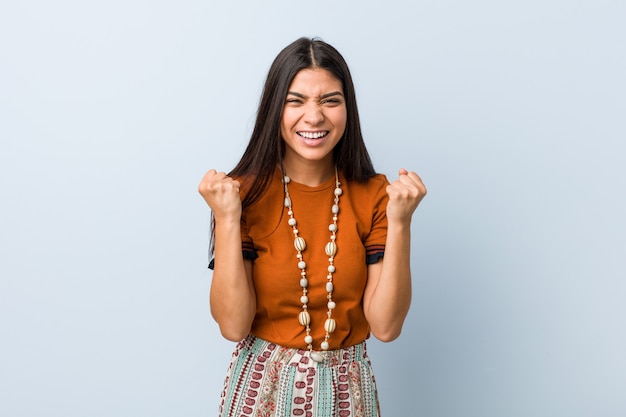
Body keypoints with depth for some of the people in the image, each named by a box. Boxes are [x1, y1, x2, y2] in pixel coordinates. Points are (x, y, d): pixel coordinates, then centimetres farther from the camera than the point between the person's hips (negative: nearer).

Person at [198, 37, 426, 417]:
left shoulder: (374, 195, -8)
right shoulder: (245, 193, -11)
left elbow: (386, 325, -13)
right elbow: (233, 325, -15)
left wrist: (400, 222, -21)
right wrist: (226, 219, -23)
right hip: (264, 385, -1)